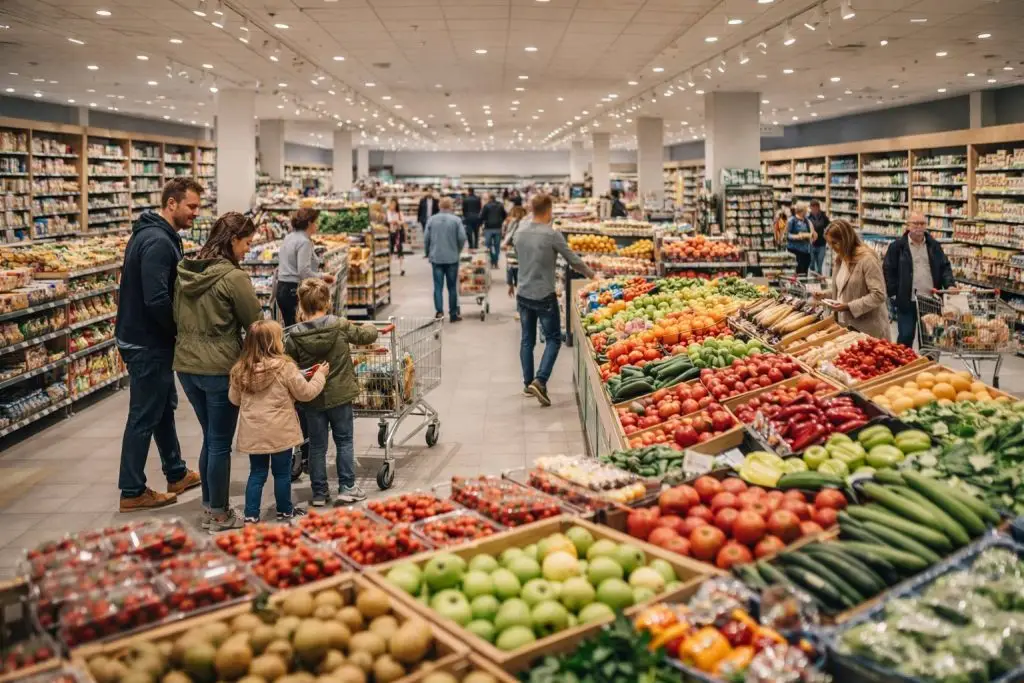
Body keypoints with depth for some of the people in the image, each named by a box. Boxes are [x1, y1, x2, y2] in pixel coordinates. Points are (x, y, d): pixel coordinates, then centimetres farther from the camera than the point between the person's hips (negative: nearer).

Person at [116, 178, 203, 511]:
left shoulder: (154, 234, 11)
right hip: (148, 343, -11)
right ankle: (132, 492, 13)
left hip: (147, 338, 11)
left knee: (164, 407, 20)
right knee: (145, 417, 0)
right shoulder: (158, 242, -22)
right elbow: (157, 300, -29)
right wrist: (182, 330, -14)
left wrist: (177, 329, 7)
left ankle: (176, 474, 35)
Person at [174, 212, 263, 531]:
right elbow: (256, 323, -9)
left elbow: (177, 317, 15)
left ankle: (208, 506, 28)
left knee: (210, 438, 19)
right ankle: (219, 514, 15)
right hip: (219, 369, -7)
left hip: (186, 365, 7)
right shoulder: (233, 277, -16)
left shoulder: (185, 272, 6)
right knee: (220, 443, 5)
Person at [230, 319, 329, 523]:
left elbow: (234, 399, 11)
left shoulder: (241, 370, -1)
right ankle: (284, 511, 25)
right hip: (280, 432, -4)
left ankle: (251, 515, 14)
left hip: (253, 432, 4)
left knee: (257, 473, 14)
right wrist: (320, 375, 9)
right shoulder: (285, 367, -14)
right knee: (282, 473, 11)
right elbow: (306, 393, -5)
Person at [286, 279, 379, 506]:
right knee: (344, 441, 13)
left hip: (312, 400, 1)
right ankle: (347, 488, 14)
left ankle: (319, 492, 18)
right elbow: (367, 336, 3)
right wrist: (369, 327, 25)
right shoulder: (340, 326, -11)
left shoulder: (294, 336, -11)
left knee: (317, 446, 12)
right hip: (340, 395, 0)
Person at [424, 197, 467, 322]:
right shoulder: (456, 220, -6)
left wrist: (428, 253, 15)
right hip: (452, 258, -1)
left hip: (436, 258, 1)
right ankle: (453, 314, 13)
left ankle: (439, 311, -9)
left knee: (438, 286, 4)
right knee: (452, 287, 8)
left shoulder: (431, 220, 0)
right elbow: (462, 238, -8)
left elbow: (426, 238, 1)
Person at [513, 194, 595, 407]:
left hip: (523, 295, 6)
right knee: (553, 338, 4)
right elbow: (573, 260, -6)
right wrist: (591, 273, 10)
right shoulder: (552, 235, -13)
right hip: (544, 296, -5)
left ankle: (528, 382, 21)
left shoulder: (519, 234, 2)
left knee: (527, 339, 14)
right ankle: (540, 380, -10)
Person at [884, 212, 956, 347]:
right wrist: (894, 293, -8)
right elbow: (889, 271, -3)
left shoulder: (934, 246, 10)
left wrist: (950, 285, -7)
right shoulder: (897, 246, -2)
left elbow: (945, 267, 11)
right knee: (905, 337, 1)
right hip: (906, 301, -3)